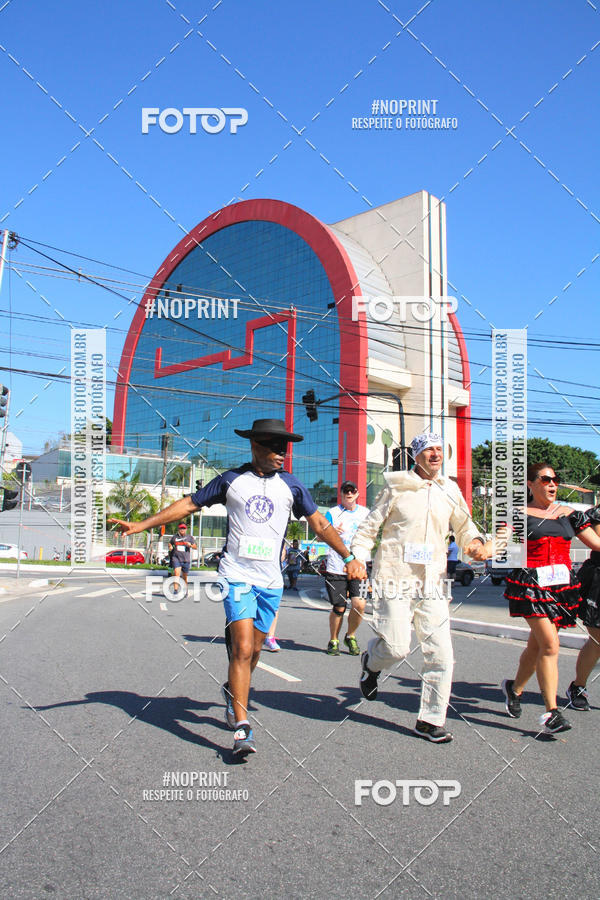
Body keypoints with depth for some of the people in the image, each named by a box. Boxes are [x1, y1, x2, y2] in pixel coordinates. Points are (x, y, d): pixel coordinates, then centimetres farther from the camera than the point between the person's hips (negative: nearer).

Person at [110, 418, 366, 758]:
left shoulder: (291, 485, 5)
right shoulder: (232, 480, 2)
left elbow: (321, 525, 9)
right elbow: (189, 504, 6)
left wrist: (349, 557, 2)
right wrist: (142, 524, 2)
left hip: (271, 581, 3)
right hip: (237, 576, -2)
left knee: (253, 650, 11)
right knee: (242, 649, -14)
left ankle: (233, 690, 41)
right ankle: (242, 727, -9)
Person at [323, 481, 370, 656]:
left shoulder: (365, 513, 11)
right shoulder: (333, 513, 3)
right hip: (336, 568, -2)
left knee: (359, 604, -11)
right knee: (339, 608, 0)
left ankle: (350, 636, 15)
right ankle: (333, 641, 23)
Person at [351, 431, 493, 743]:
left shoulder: (449, 490, 11)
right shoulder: (397, 487, -1)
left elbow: (464, 526, 22)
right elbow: (370, 527, 3)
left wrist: (477, 544, 0)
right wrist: (355, 558, -11)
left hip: (432, 582, 4)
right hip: (395, 578, -4)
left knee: (440, 653, 0)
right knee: (397, 646, -10)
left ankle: (430, 720, 15)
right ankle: (372, 661, 27)